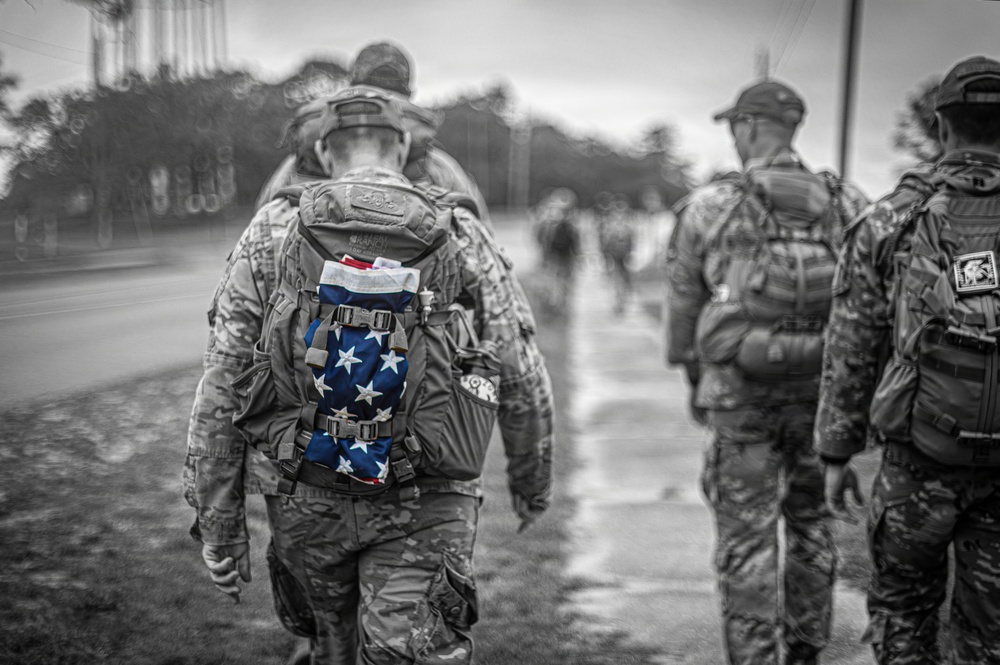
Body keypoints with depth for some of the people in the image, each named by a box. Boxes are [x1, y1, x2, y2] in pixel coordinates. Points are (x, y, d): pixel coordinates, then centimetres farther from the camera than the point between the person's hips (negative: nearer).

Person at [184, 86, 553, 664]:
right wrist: (533, 481, 19)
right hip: (426, 503, -2)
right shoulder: (459, 234, 1)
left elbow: (221, 387, 0)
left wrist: (219, 525, 7)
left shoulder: (273, 233, 3)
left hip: (305, 498, 2)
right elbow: (523, 382, 2)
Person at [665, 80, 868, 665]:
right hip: (822, 391, 3)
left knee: (747, 534, 6)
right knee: (811, 519, 21)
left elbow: (684, 305, 4)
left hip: (742, 395, -3)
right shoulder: (848, 205, 0)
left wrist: (694, 382, 19)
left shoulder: (708, 207, -5)